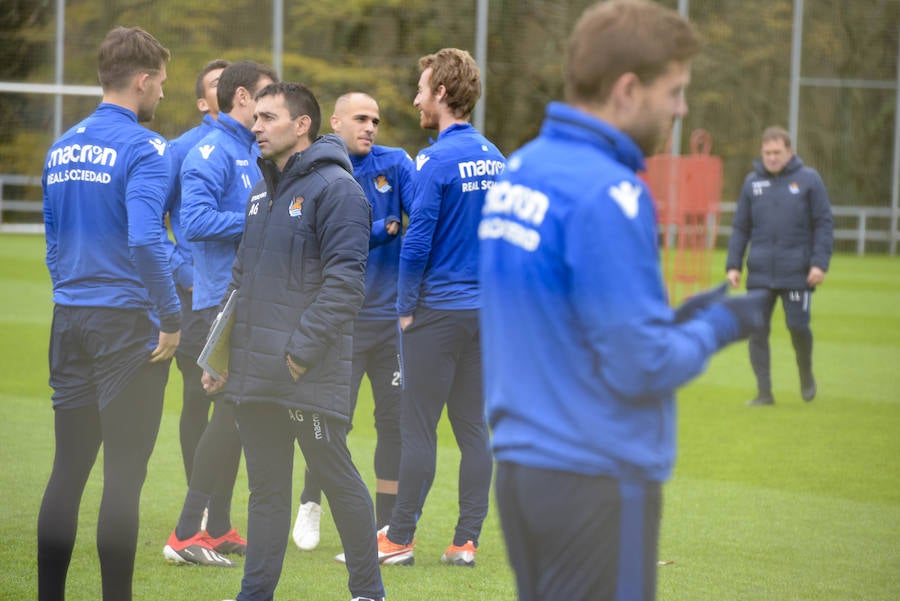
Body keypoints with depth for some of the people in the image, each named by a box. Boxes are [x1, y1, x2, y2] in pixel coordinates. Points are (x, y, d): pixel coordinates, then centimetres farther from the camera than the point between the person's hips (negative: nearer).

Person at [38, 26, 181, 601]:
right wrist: (172, 319, -16)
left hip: (70, 318, 7)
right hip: (127, 323, -7)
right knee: (123, 477, -2)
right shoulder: (144, 149, -12)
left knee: (68, 469, 11)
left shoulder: (62, 148, 12)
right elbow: (144, 238, -23)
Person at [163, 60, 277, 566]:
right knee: (230, 414, -11)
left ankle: (219, 529, 19)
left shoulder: (253, 153, 16)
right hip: (226, 296, -10)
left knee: (236, 413, 12)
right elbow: (195, 220, -23)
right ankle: (187, 534, -9)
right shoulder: (213, 152, -12)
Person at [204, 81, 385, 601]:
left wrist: (300, 351, -19)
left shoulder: (335, 188, -10)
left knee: (337, 478, 0)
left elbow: (344, 282, -16)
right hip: (253, 375, 8)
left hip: (311, 377, -8)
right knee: (266, 487, 12)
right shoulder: (262, 191, 17)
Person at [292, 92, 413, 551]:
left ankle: (385, 526, 15)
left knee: (395, 422, 3)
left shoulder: (395, 164, 5)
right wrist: (386, 228, -16)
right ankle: (311, 502, 23)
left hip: (393, 312, 3)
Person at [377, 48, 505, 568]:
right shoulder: (496, 159, 10)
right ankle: (467, 540, 7)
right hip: (487, 310, 7)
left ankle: (400, 538, 3)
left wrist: (405, 307, -5)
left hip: (439, 309, -7)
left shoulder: (436, 161, -13)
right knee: (473, 426, 7)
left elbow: (418, 242, -16)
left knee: (418, 427, -1)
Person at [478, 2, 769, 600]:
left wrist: (670, 320, 12)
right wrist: (715, 329, 0)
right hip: (594, 482, -8)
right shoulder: (608, 196, -18)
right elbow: (640, 367, -18)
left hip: (519, 469, 8)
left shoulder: (516, 170, 8)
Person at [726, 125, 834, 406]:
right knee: (757, 330, -2)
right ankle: (764, 391, 5)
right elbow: (740, 228, 13)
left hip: (797, 275, -3)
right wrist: (733, 265, 5)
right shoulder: (752, 182, 8)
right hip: (760, 275, 3)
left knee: (798, 327, -3)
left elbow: (824, 224, -1)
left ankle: (806, 375, 26)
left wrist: (820, 263, -9)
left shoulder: (808, 179, 0)